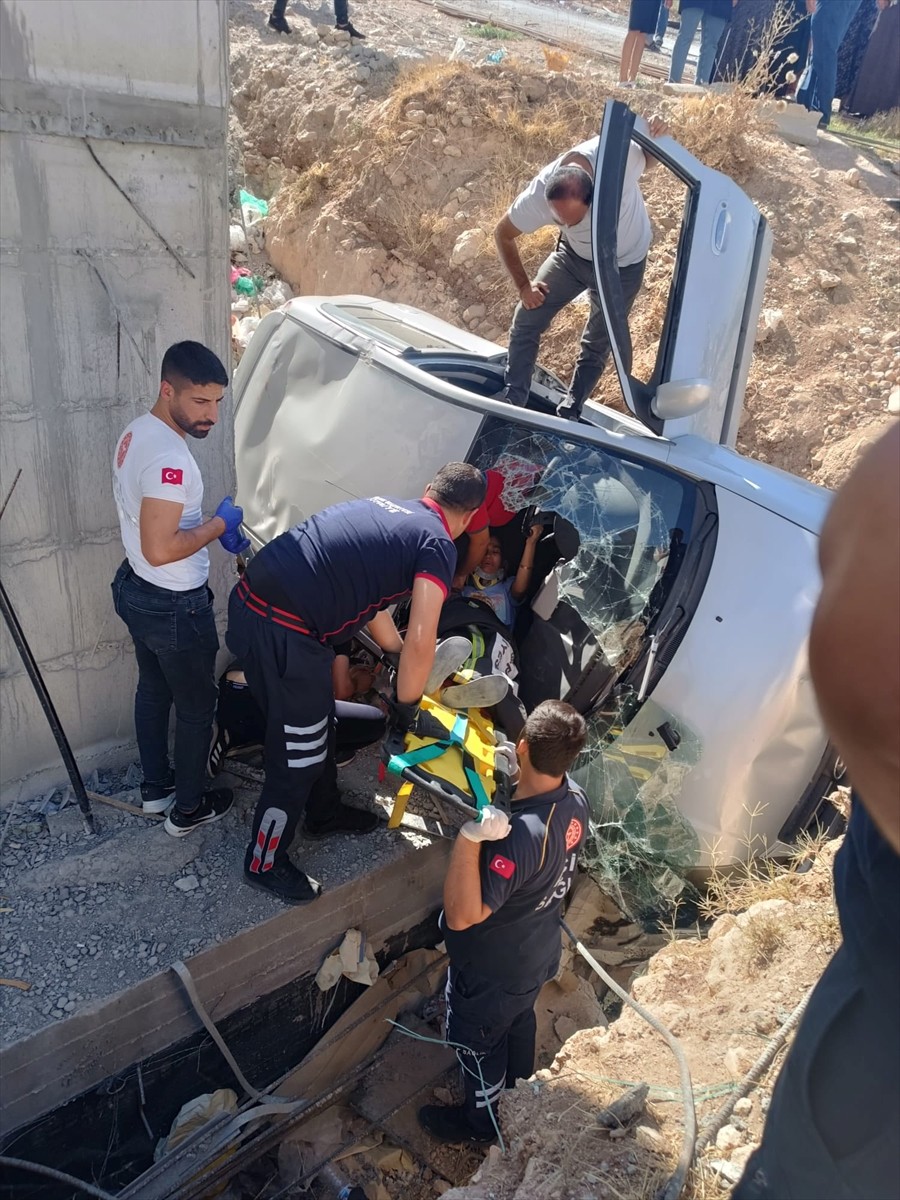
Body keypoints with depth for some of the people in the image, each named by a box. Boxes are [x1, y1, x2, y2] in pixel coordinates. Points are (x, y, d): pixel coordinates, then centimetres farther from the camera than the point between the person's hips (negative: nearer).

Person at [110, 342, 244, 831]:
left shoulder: (137, 433, 3)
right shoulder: (169, 458, -30)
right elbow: (160, 549, -33)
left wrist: (213, 529, 7)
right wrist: (219, 523, -19)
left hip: (136, 591, 10)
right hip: (175, 607, -10)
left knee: (153, 691, 24)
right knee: (196, 707, 10)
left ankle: (155, 787, 43)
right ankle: (187, 809, 27)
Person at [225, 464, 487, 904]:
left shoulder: (384, 507, 20)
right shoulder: (439, 544, -4)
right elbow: (420, 642, -13)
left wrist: (397, 650, 43)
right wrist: (406, 709, 3)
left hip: (251, 602, 9)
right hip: (285, 632, -9)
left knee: (317, 724, 27)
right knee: (299, 755, 10)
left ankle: (322, 813, 48)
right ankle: (264, 864, 30)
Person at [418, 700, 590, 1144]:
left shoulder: (520, 837, -43)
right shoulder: (575, 799, -18)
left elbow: (461, 916, -41)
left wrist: (469, 837, -50)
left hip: (491, 970, -7)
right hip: (537, 954, 7)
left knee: (476, 1042, 23)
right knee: (519, 1021, 34)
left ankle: (480, 1120, 49)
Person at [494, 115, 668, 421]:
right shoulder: (538, 195, -32)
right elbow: (503, 234, -11)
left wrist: (658, 137, -35)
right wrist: (523, 285, -10)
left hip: (623, 266, -1)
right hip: (573, 255, 2)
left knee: (597, 345, 7)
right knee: (525, 320, -4)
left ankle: (569, 414, 24)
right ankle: (513, 404, 5)